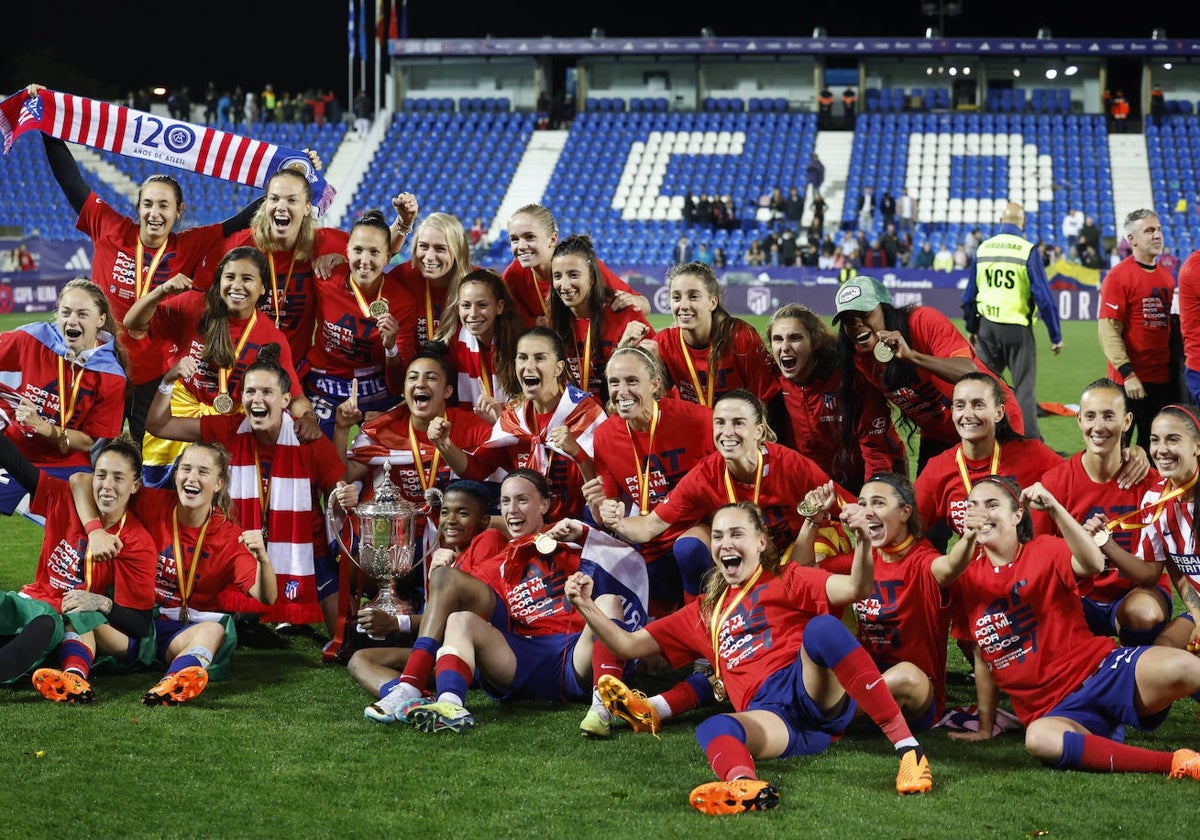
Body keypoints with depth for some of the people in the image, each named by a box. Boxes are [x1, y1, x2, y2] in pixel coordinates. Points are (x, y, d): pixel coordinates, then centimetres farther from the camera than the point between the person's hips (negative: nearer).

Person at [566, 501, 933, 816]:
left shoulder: (786, 580, 18)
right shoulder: (704, 613, 31)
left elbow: (855, 589, -1)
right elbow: (629, 645, 30)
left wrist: (863, 540, -21)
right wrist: (586, 606, 15)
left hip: (817, 690, -2)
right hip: (769, 716, 2)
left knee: (822, 627, -33)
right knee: (712, 729, -31)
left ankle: (907, 747, -38)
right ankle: (746, 786, -66)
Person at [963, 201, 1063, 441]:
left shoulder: (983, 248, 4)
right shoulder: (1027, 250, -9)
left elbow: (970, 293, 10)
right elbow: (1043, 296, -9)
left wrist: (970, 328, 23)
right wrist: (1056, 336, -3)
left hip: (987, 327, 4)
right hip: (1017, 328, -4)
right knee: (1024, 388, 3)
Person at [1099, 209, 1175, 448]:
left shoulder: (1166, 276, 12)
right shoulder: (1118, 276, -10)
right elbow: (1109, 330, -15)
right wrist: (1127, 373, -21)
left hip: (1163, 380, 7)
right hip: (1130, 380, -7)